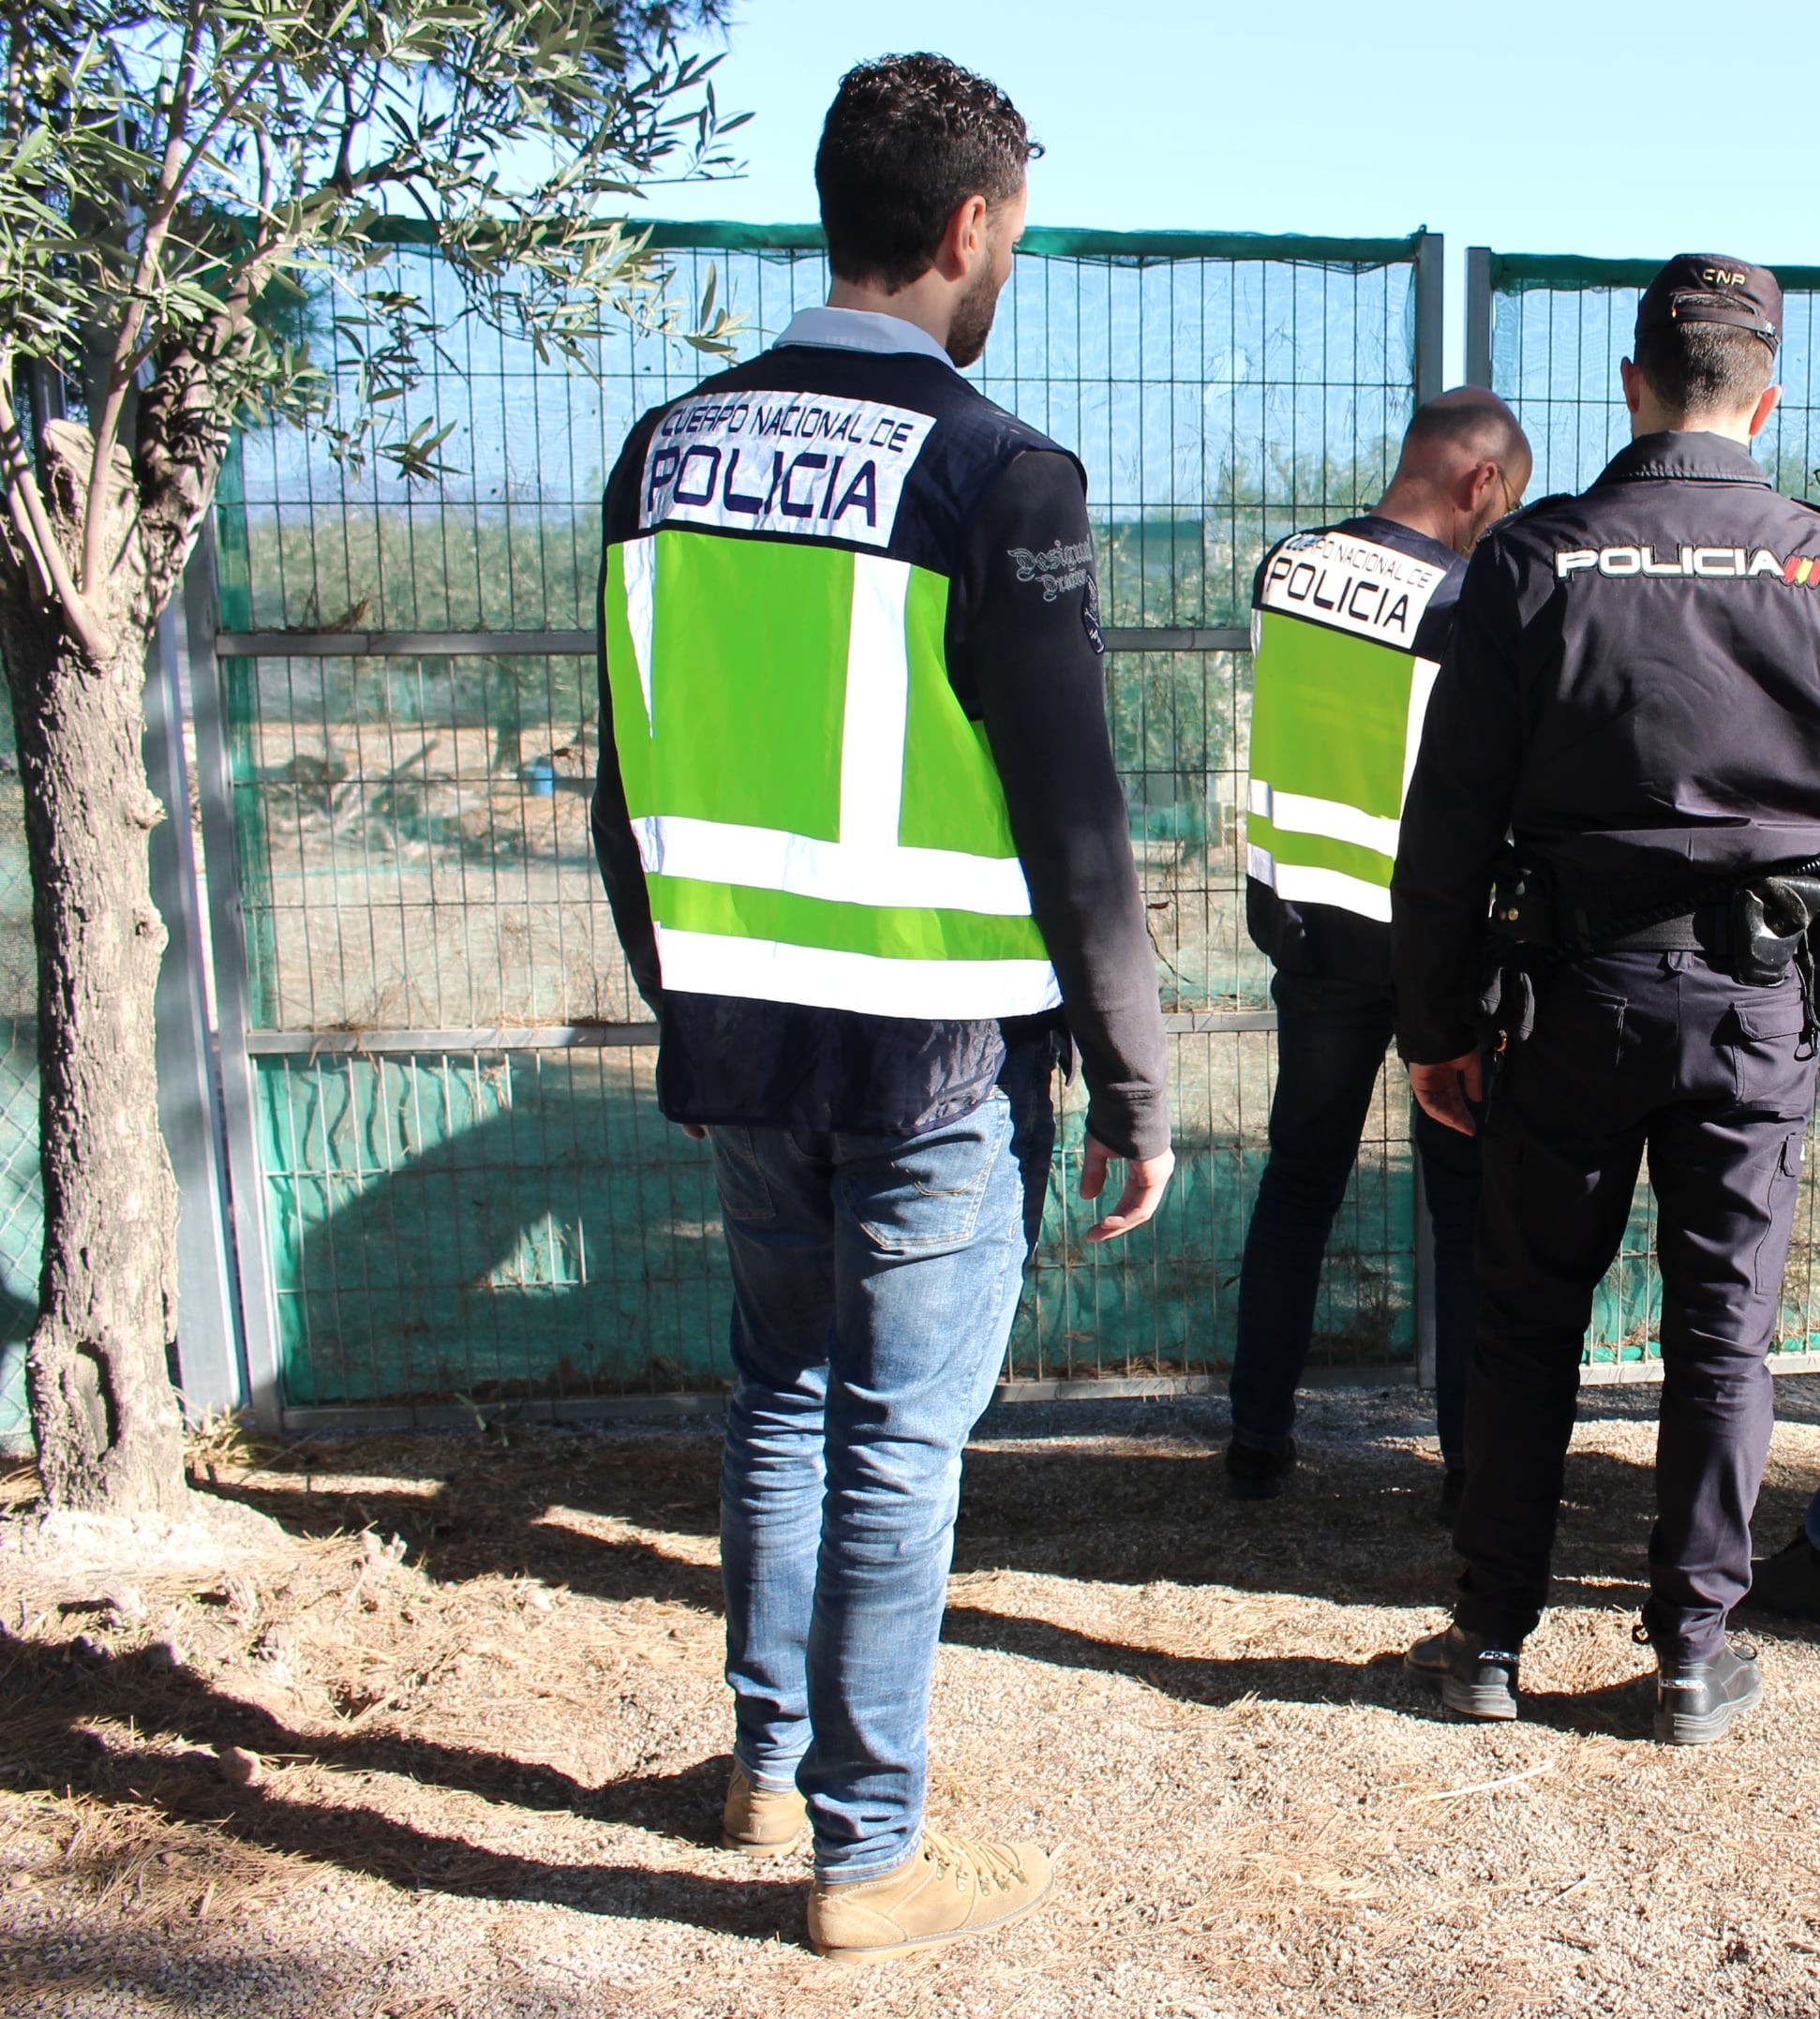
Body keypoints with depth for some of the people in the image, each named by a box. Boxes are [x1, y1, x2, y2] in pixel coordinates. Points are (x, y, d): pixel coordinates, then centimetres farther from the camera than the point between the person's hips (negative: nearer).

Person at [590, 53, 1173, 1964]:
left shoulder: (669, 450, 5)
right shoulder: (997, 478, -13)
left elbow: (633, 783, 10)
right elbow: (1073, 826, -14)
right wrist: (1134, 1087, -4)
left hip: (737, 1035, 6)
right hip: (938, 1058, -6)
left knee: (781, 1393, 21)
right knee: (897, 1444, 6)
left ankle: (768, 1757, 37)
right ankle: (869, 1855, 21)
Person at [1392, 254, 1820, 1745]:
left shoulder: (1534, 560, -3)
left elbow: (1451, 814, -4)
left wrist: (1437, 1021, 3)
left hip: (1580, 990, 0)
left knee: (1528, 1322, 10)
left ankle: (1493, 1637, 18)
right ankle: (1695, 1651, 19)